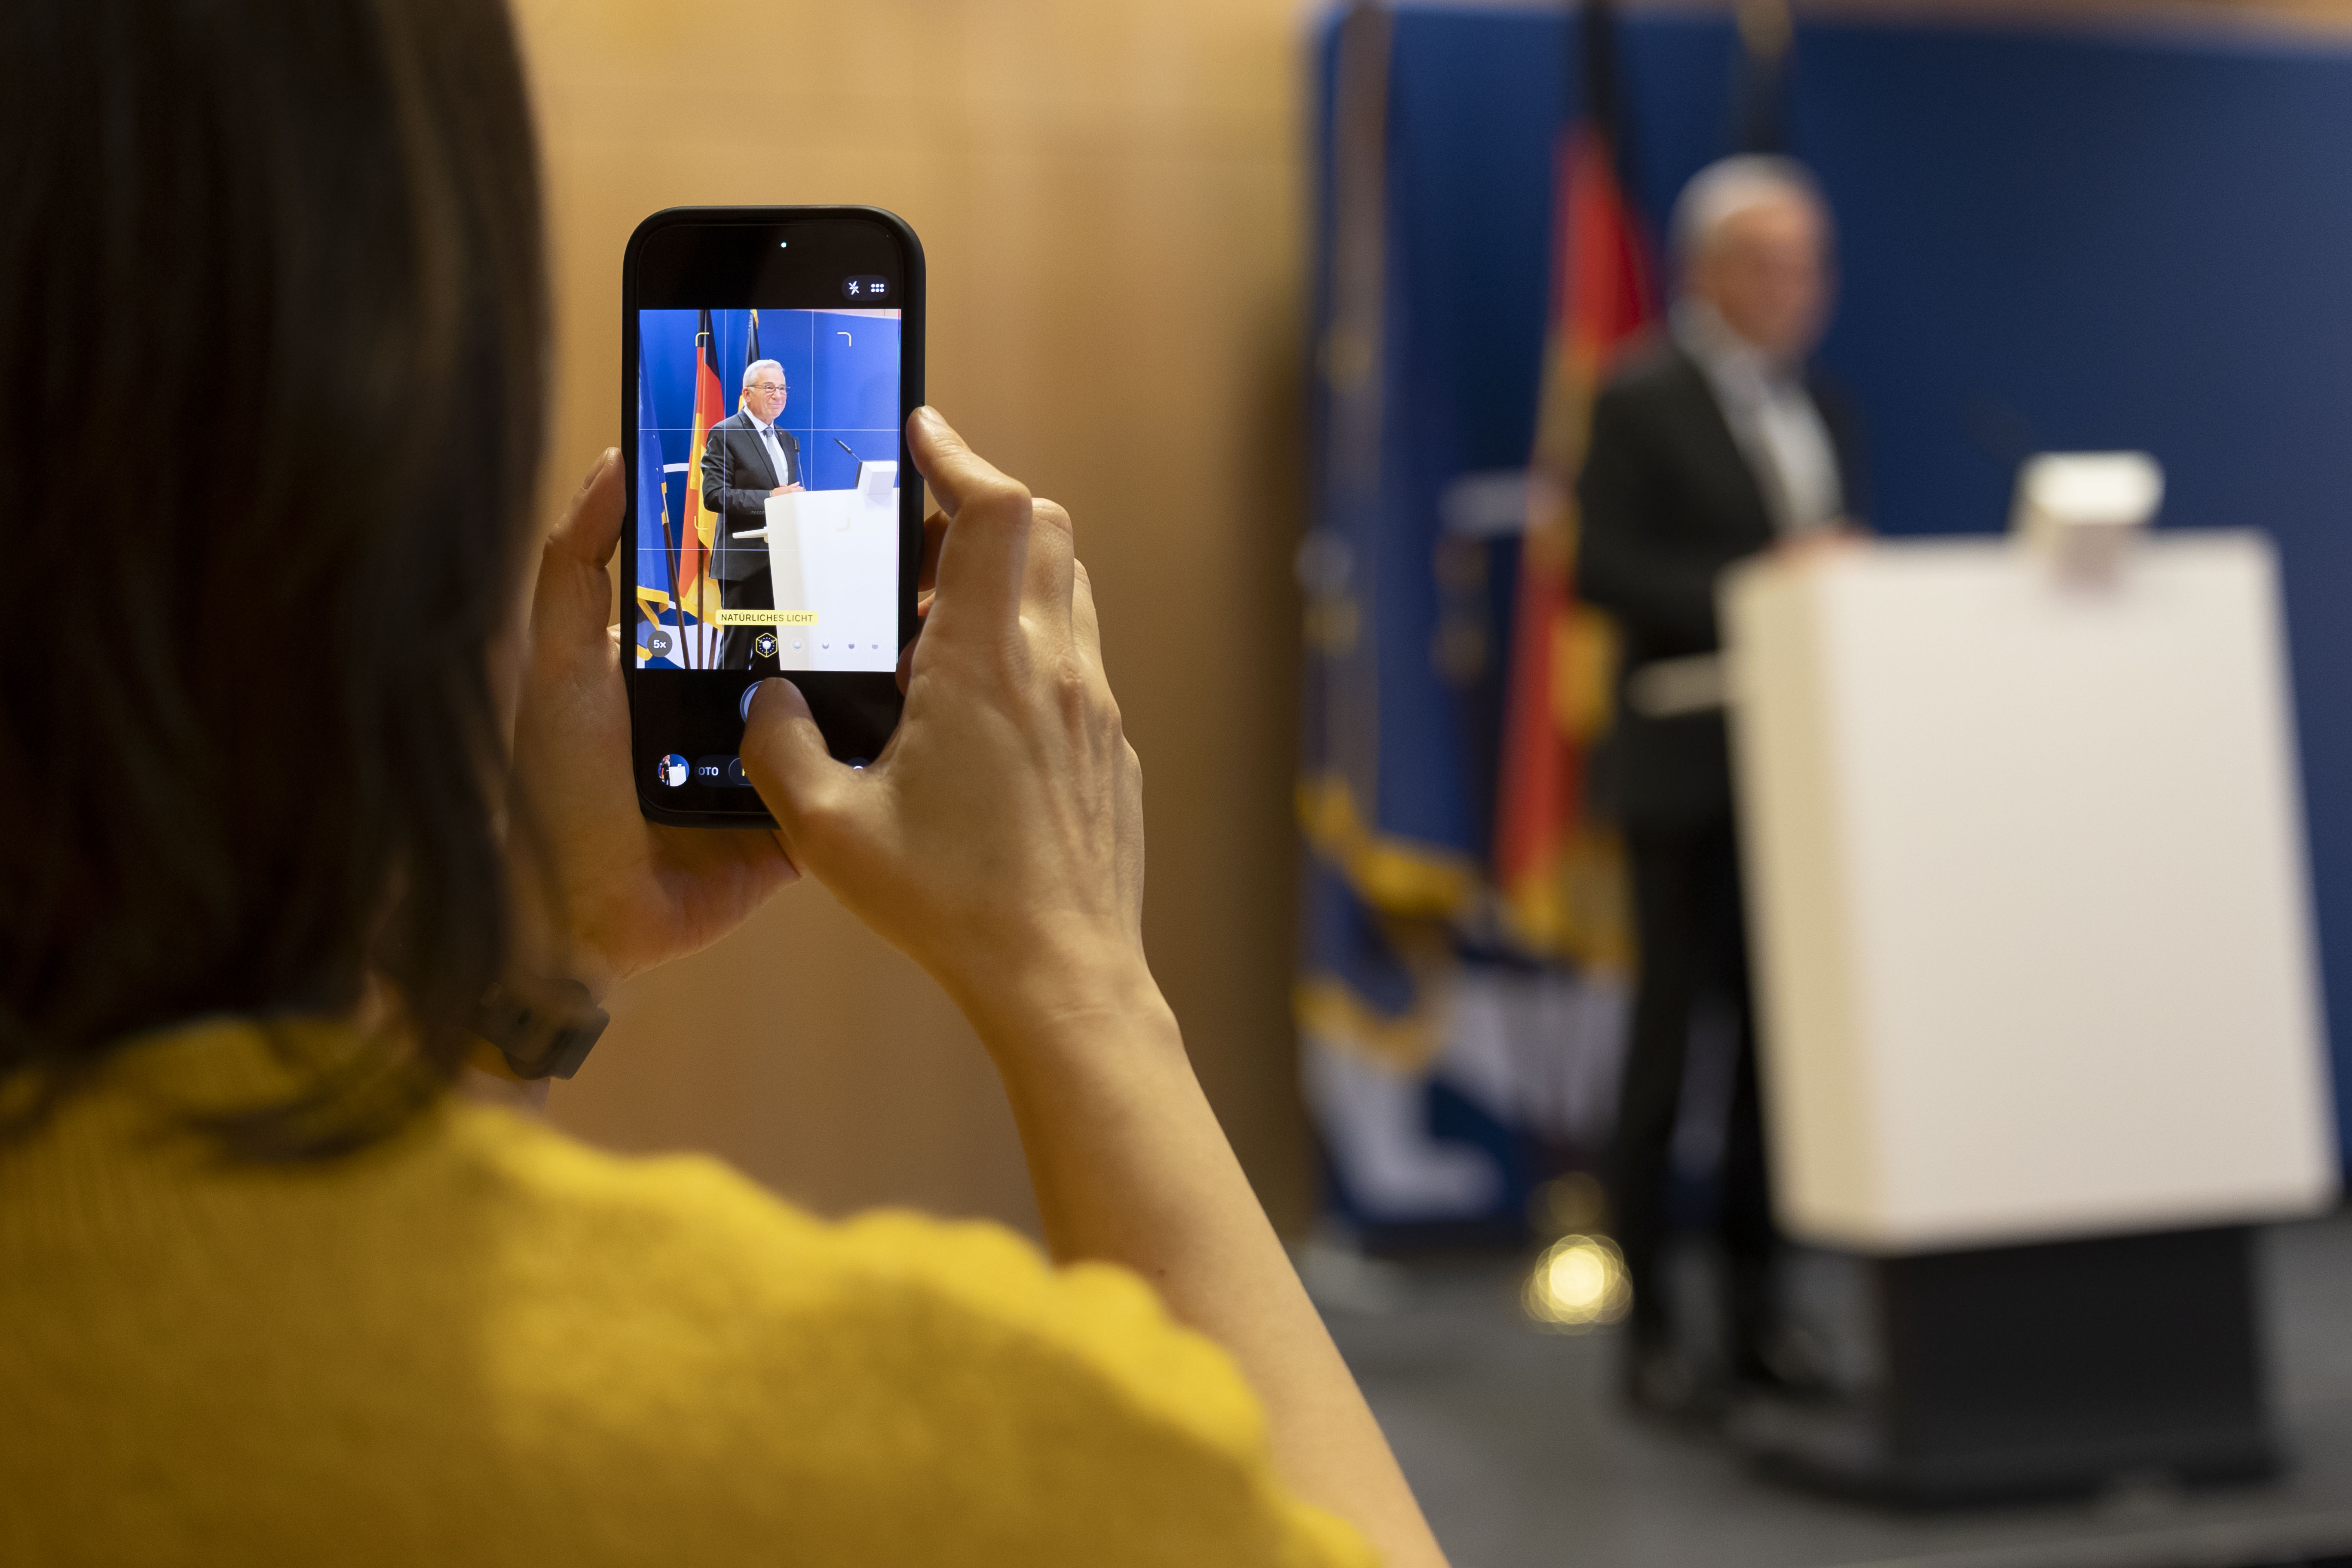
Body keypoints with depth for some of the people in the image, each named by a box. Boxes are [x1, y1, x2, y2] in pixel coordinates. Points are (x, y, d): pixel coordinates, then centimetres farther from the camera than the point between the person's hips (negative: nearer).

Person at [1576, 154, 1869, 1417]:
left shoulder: (1824, 413, 17)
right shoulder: (1638, 402, -3)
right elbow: (1602, 567, -13)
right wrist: (1755, 585, -20)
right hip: (1689, 769, -6)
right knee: (1670, 1034, -2)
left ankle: (1757, 1303, 16)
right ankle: (1651, 1325, 5)